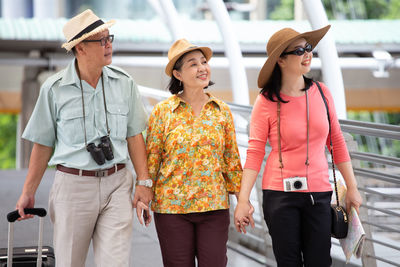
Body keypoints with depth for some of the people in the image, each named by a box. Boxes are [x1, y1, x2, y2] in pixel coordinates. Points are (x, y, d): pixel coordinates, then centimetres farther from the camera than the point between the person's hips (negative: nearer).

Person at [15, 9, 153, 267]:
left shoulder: (124, 83, 3)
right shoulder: (54, 89, -2)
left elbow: (134, 136, 8)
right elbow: (43, 145, 4)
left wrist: (143, 181, 2)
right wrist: (28, 193, 5)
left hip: (116, 184, 1)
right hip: (73, 185, -1)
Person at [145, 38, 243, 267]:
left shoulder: (222, 111, 6)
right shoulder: (163, 111, 0)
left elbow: (232, 158, 10)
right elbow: (151, 159, 2)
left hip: (214, 205, 2)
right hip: (172, 206, -1)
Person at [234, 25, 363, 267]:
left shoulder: (322, 93, 3)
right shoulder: (266, 102, -6)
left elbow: (337, 142, 10)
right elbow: (255, 151, -7)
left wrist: (352, 187, 9)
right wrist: (243, 199, -12)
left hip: (319, 192, 3)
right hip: (280, 194, -3)